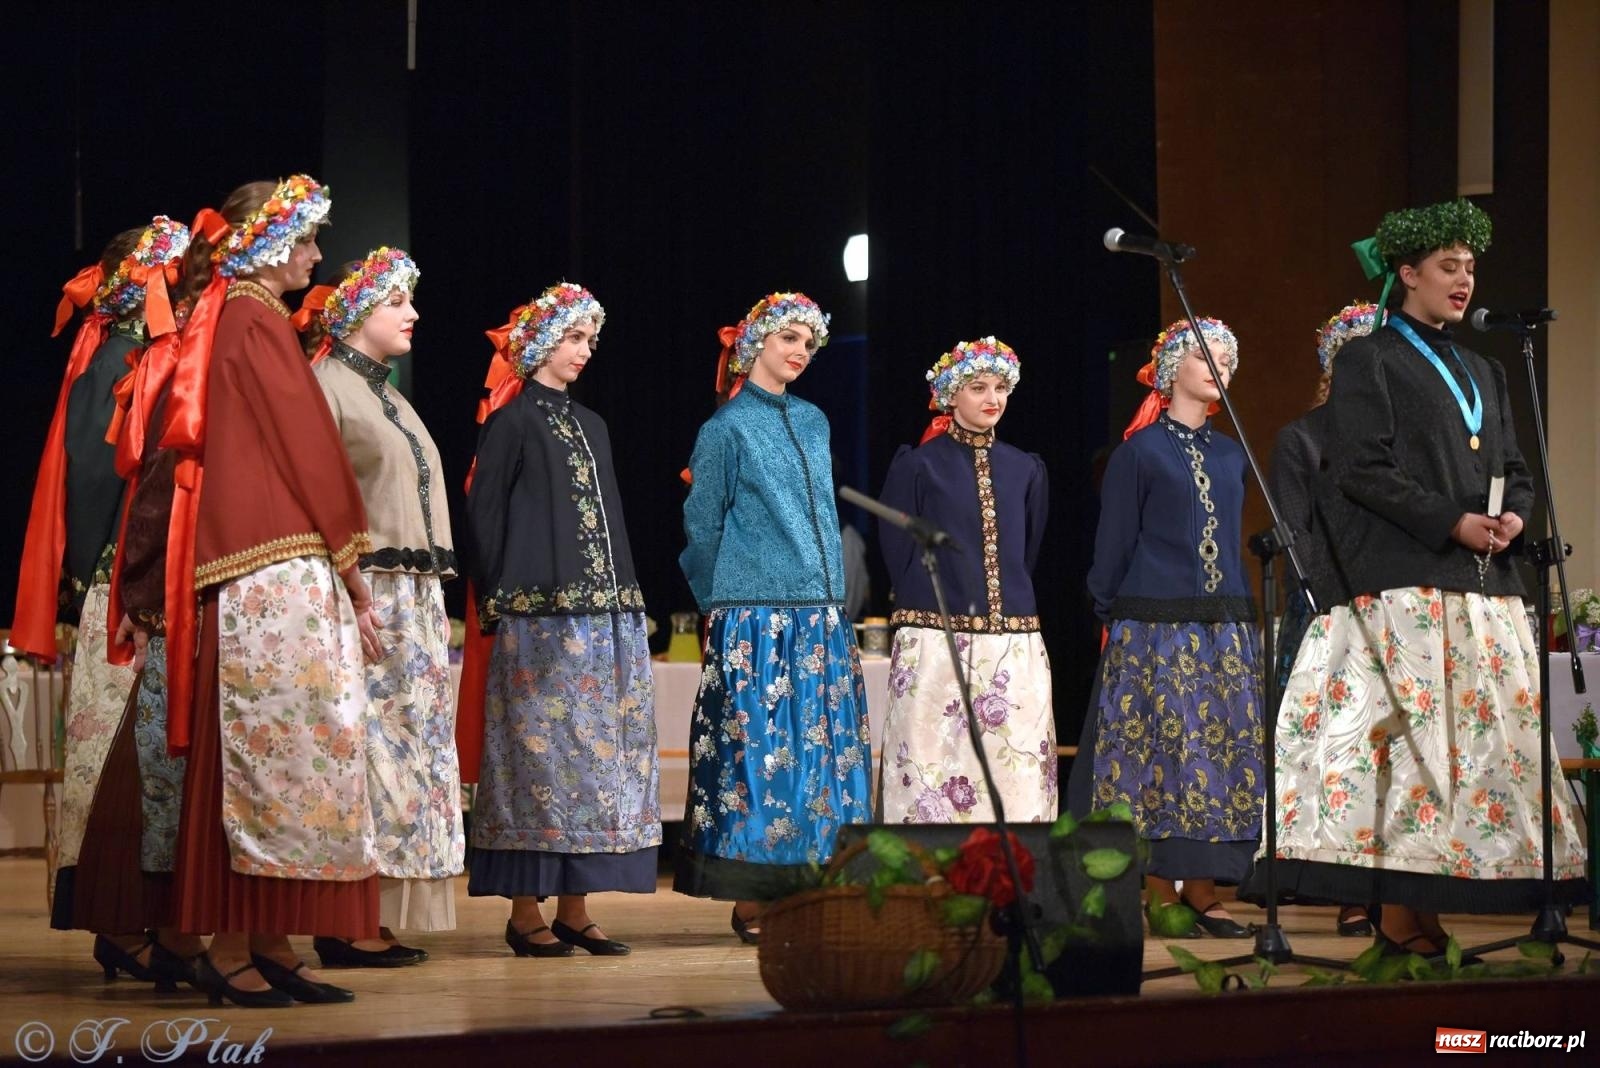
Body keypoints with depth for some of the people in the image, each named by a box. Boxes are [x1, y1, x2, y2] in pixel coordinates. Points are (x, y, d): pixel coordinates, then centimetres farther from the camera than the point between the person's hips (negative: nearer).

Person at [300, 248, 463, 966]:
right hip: (364, 592, -9)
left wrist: (433, 595, 18)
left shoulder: (387, 396, 22)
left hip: (416, 597, 9)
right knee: (365, 747, -11)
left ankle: (382, 920, 6)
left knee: (409, 748, 5)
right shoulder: (324, 386, -5)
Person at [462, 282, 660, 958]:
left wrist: (626, 597, 11)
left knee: (596, 755, 3)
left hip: (607, 616, 7)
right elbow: (483, 516, -6)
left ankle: (575, 909, 6)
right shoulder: (511, 421, -1)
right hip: (539, 618, -7)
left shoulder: (589, 426, 19)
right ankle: (526, 912, -4)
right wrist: (500, 606, -11)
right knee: (541, 752, -7)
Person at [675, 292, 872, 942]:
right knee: (757, 749, -7)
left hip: (822, 617, 6)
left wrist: (834, 603, 16)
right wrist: (725, 609, 4)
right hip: (756, 619, -6)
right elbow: (702, 529, 1)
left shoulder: (813, 423, 15)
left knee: (821, 747, 3)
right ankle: (750, 901, -3)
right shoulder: (728, 428, -2)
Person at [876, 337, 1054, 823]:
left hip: (1015, 643, 4)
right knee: (933, 765, -7)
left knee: (1016, 766, -2)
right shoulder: (918, 465, 1)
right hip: (935, 643, -4)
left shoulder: (1026, 470, 13)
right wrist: (926, 609, 4)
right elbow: (898, 554, 3)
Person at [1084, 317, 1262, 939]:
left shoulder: (1232, 457, 16)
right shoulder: (1139, 453, 0)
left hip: (1224, 628, 5)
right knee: (1159, 750, -7)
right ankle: (1158, 893, -3)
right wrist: (1109, 617, -3)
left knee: (1223, 750, 0)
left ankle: (1202, 891, 4)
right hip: (1155, 629, -5)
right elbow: (1113, 545, 0)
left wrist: (1244, 616, 15)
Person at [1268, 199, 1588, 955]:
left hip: (1486, 583, 7)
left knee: (1495, 735, -1)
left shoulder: (1482, 372, 22)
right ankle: (1401, 912, -11)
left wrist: (1512, 517, -3)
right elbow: (1364, 469, -9)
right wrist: (1453, 523, -15)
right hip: (1407, 581, -7)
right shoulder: (1369, 361, 2)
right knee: (1414, 737, -12)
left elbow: (1515, 470, 20)